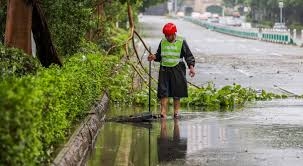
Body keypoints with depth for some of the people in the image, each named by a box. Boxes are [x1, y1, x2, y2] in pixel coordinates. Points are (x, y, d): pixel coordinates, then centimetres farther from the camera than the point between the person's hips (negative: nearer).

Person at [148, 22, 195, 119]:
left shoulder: (181, 42, -1)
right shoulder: (163, 42, 9)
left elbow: (189, 56, -1)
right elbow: (159, 56, 19)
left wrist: (191, 67, -13)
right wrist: (154, 57, -3)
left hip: (177, 70, -3)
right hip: (164, 69, 3)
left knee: (176, 92, 3)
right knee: (163, 92, -6)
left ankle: (176, 111, 14)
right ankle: (163, 112, -8)